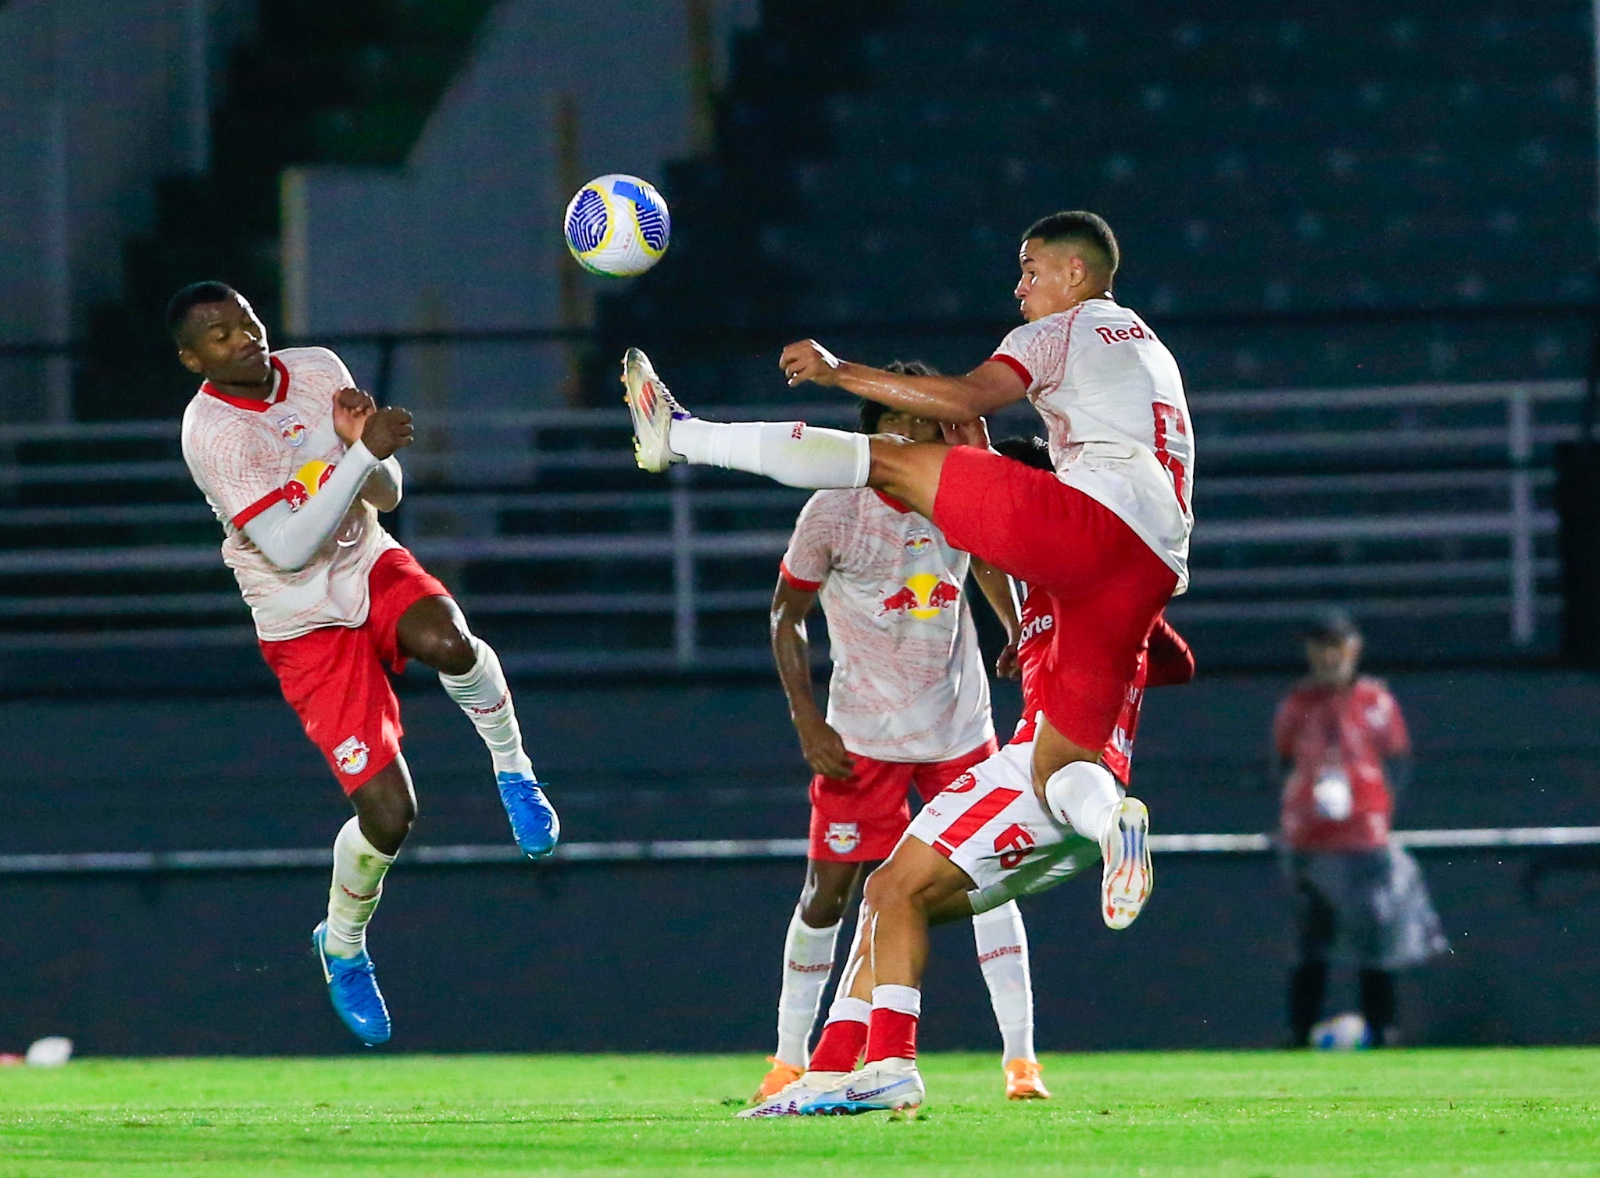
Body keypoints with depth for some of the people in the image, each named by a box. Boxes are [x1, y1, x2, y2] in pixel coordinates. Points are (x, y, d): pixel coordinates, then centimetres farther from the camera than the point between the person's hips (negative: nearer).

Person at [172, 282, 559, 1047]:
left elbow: (385, 495, 3)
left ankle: (511, 767, -7)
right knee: (388, 814, -10)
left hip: (369, 567, 3)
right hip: (305, 625, -3)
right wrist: (365, 454, -28)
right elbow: (289, 548, -24)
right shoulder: (209, 433, -19)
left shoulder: (318, 373, -2)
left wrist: (362, 442, -18)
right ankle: (342, 947, 20)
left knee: (446, 640, -36)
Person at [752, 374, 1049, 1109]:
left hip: (960, 728, 2)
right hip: (862, 736, -2)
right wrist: (807, 722, -12)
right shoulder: (835, 510, -14)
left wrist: (1018, 630, 6)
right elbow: (786, 615, -5)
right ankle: (788, 1061, 14)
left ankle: (1020, 1060, -5)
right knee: (828, 891, 0)